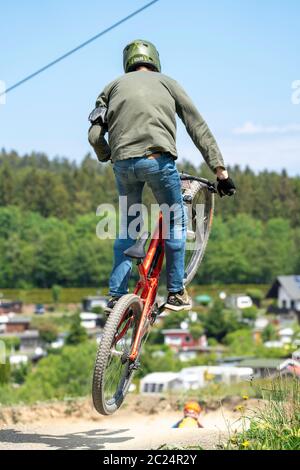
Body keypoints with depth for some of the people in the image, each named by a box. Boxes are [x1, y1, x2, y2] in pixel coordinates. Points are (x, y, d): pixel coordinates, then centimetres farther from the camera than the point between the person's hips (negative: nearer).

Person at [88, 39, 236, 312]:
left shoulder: (114, 86, 23)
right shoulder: (167, 82, 20)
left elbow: (95, 136, 12)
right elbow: (199, 128, 14)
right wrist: (221, 171, 14)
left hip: (123, 163, 3)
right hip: (158, 159, -3)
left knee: (128, 226, 20)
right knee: (175, 222, 16)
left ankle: (117, 296, 16)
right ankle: (176, 293, 17)